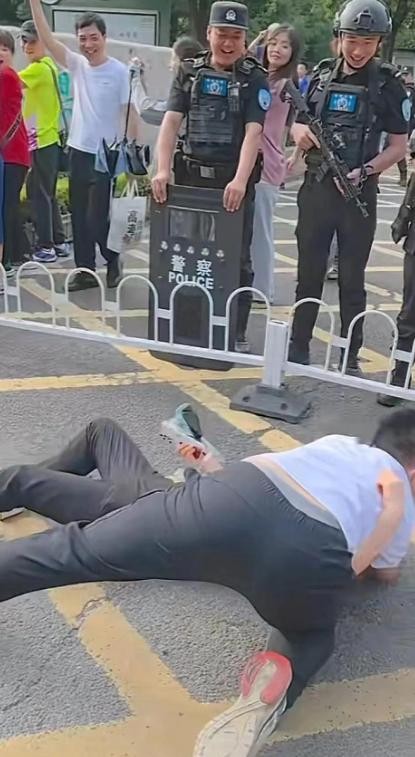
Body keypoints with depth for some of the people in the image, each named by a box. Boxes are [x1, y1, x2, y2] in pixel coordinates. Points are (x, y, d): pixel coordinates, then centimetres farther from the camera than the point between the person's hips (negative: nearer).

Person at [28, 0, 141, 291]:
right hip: (79, 152, 6)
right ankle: (86, 271, 18)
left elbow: (130, 114, -8)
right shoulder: (77, 65, 5)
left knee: (97, 219, -4)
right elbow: (48, 39, -2)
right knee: (80, 217, 8)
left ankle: (114, 259, 21)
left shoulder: (120, 72, -8)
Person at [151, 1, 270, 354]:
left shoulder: (255, 78, 0)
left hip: (234, 181, -3)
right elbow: (172, 120, 0)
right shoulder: (189, 72, 9)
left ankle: (237, 333, 13)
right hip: (191, 176, 3)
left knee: (236, 259, 3)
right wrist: (162, 170, -14)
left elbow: (253, 132, -12)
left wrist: (240, 181, -25)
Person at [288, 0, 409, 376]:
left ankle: (350, 355, 13)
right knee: (309, 272, 8)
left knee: (352, 278, 4)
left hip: (359, 193, -3)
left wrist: (364, 172, -17)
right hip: (316, 187, 3)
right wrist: (300, 131, -8)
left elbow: (399, 146, -2)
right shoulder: (321, 74, 7)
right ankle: (298, 345, 18)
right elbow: (298, 124, 16)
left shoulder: (389, 84, -2)